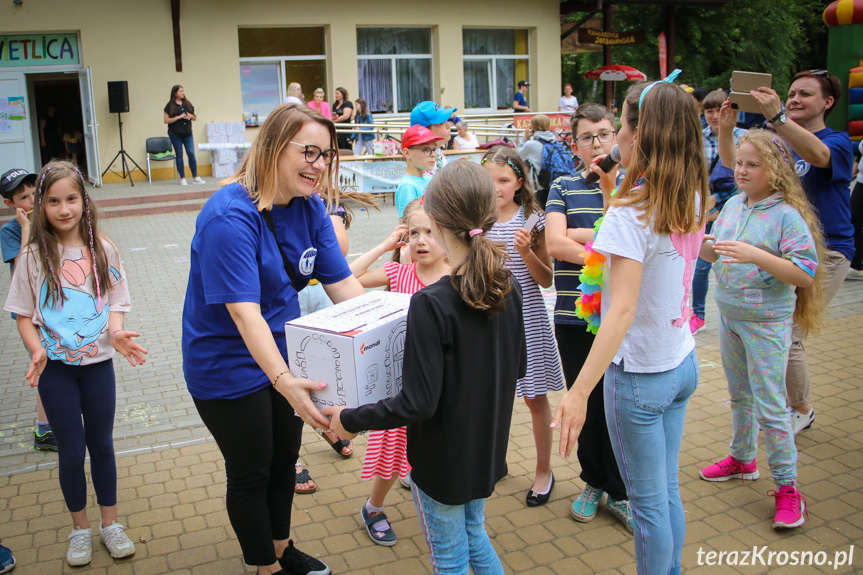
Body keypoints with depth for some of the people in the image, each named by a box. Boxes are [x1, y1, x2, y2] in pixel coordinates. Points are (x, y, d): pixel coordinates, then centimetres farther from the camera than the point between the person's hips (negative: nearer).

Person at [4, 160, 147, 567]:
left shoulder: (102, 250, -2)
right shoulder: (34, 256, -6)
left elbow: (115, 303, 2)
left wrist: (116, 332, -18)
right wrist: (37, 350, -18)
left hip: (97, 362, 1)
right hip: (55, 368, -1)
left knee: (102, 445, 13)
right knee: (71, 451, 8)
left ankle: (110, 524, 30)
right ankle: (80, 529, 29)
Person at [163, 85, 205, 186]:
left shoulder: (187, 104, 10)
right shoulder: (170, 105, -2)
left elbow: (195, 118, 16)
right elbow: (166, 120, -7)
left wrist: (190, 116, -6)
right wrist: (178, 117, -16)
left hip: (187, 133, 3)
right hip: (175, 133, -3)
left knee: (191, 154, -4)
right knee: (179, 155, 2)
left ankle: (195, 177, 2)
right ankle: (182, 178, 7)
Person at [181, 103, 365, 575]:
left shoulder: (309, 207, -5)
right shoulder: (230, 215, -28)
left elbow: (342, 283, -4)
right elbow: (243, 309, -36)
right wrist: (284, 380, -47)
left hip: (285, 355, 8)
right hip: (230, 367, -7)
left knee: (285, 459, 23)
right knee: (251, 473, 11)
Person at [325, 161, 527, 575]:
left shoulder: (430, 304, -28)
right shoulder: (508, 289, -7)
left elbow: (418, 403, -27)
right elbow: (517, 367, 6)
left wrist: (350, 420, -15)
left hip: (443, 459, -6)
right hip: (487, 447, 6)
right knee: (474, 534, 29)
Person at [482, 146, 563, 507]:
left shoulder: (531, 220, -7)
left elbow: (547, 280, -5)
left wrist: (527, 252, -20)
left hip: (525, 318, -3)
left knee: (535, 396, 7)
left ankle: (544, 471, 24)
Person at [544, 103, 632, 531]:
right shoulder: (563, 188, 6)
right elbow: (555, 243, -9)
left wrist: (581, 235, -13)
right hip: (574, 316, 1)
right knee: (586, 405, 12)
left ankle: (620, 490, 25)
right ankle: (594, 481, 32)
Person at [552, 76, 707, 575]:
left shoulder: (633, 211, -23)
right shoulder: (692, 200, 0)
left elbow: (622, 309, -30)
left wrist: (579, 392, -33)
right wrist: (615, 194, 11)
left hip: (640, 373, -8)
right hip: (683, 364, 8)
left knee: (649, 502, 8)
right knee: (668, 491, 22)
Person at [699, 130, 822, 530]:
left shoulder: (786, 215, -17)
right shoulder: (734, 204, 3)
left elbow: (805, 272, -22)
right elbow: (714, 253, 12)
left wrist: (755, 254, -31)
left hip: (766, 321, -7)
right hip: (729, 315, 7)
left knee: (770, 406, -1)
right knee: (739, 396, 21)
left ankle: (786, 486, 12)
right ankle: (742, 459, 40)